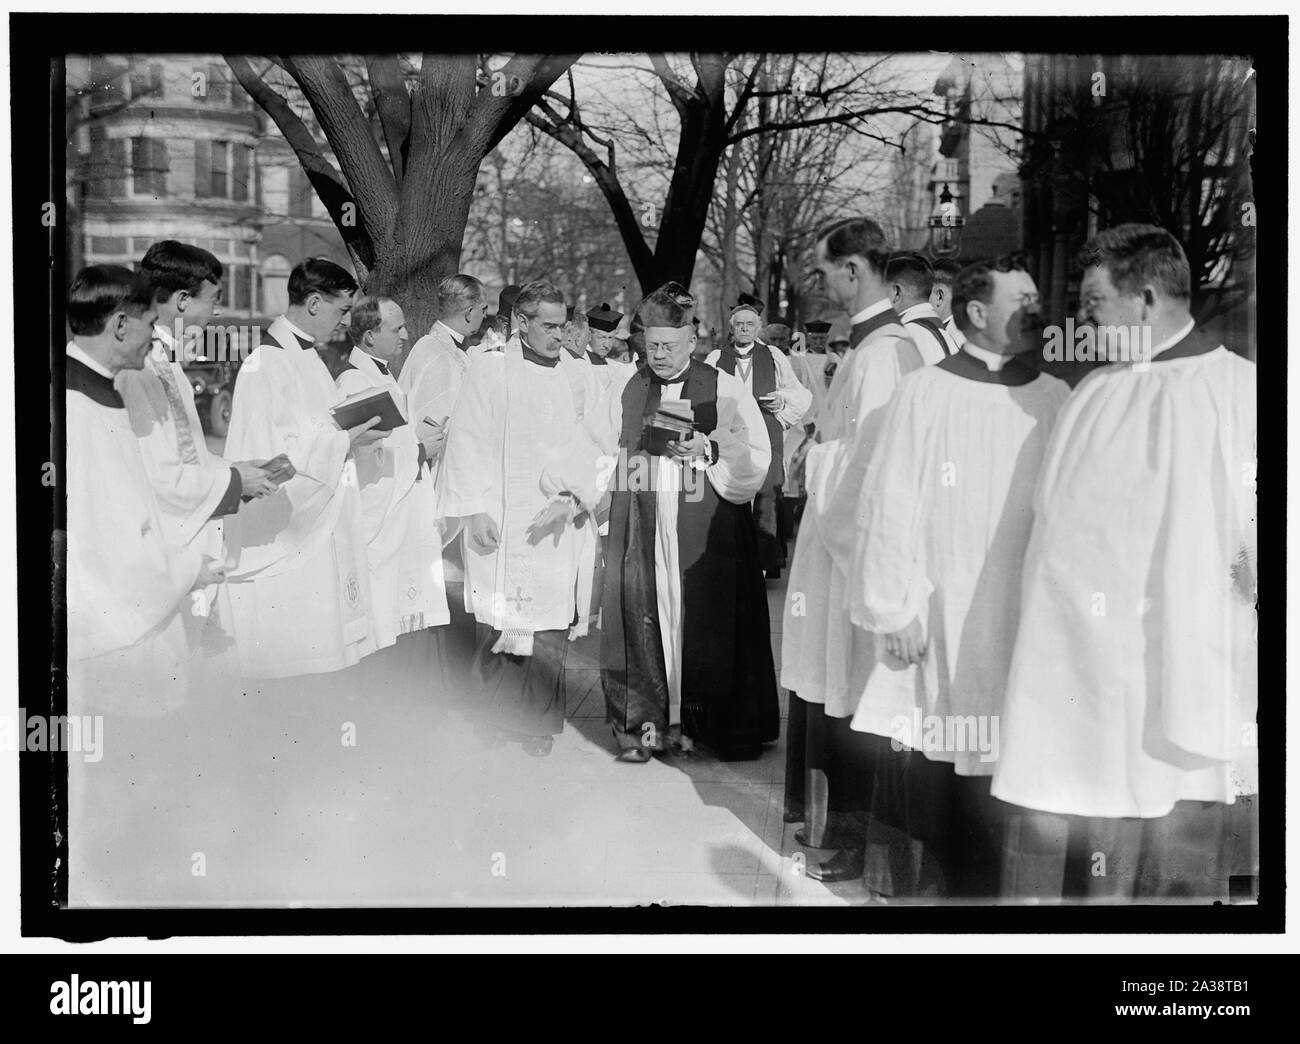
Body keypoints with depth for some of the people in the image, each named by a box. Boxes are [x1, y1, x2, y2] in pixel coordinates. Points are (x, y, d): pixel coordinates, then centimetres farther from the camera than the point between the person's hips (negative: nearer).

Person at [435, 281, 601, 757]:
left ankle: (539, 722, 11)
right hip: (500, 519, -2)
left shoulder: (577, 379, 8)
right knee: (498, 620, -1)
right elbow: (469, 442, -1)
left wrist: (574, 497, -11)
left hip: (556, 521, 2)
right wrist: (476, 508, -8)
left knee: (549, 625, 0)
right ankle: (497, 715, 15)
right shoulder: (490, 370, 2)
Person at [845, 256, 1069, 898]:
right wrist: (894, 611, -7)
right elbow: (888, 507, -3)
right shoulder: (923, 393, -2)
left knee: (1001, 783, 4)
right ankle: (904, 886, 18)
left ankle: (982, 886, 19)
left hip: (1022, 625, 2)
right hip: (936, 623, -2)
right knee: (922, 771, 3)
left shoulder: (1053, 400, 7)